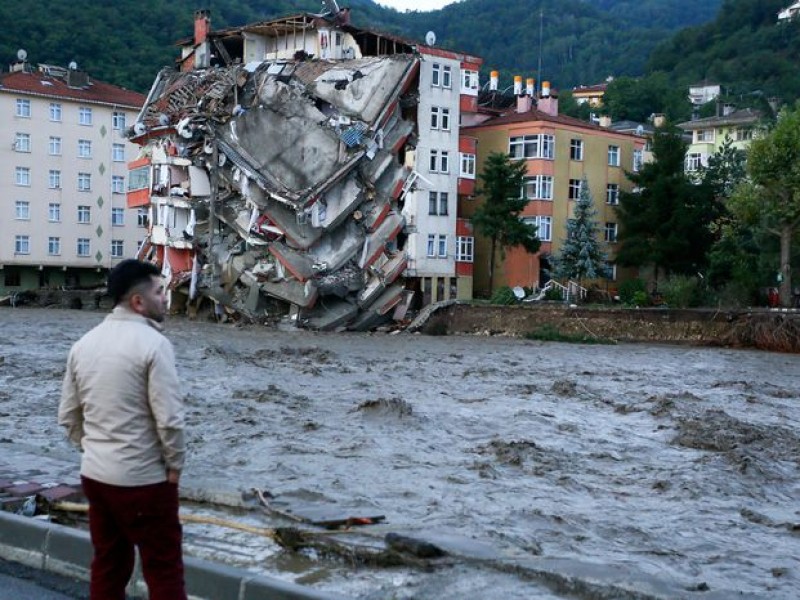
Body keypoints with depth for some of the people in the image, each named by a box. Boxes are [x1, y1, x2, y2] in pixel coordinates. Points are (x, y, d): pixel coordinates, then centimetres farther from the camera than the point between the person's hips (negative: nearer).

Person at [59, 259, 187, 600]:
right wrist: (175, 464, -6)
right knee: (163, 570, 4)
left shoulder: (84, 343, 6)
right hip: (143, 479, -7)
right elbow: (169, 418, -20)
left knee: (107, 565, 17)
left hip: (94, 475, 7)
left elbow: (68, 416, 11)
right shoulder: (153, 343, -16)